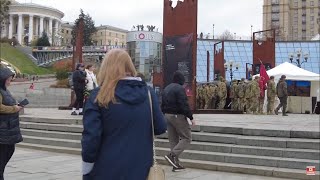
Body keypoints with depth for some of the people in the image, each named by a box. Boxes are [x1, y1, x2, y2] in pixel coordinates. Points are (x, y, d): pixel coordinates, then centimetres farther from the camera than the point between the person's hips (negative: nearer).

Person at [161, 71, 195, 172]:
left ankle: (176, 164, 11)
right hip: (178, 116, -9)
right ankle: (172, 155, -15)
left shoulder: (166, 89, 15)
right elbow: (184, 105, -19)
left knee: (173, 139, 11)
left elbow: (163, 105, 18)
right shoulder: (180, 89, -12)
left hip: (167, 116, 9)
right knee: (186, 138, 0)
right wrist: (191, 117, -15)